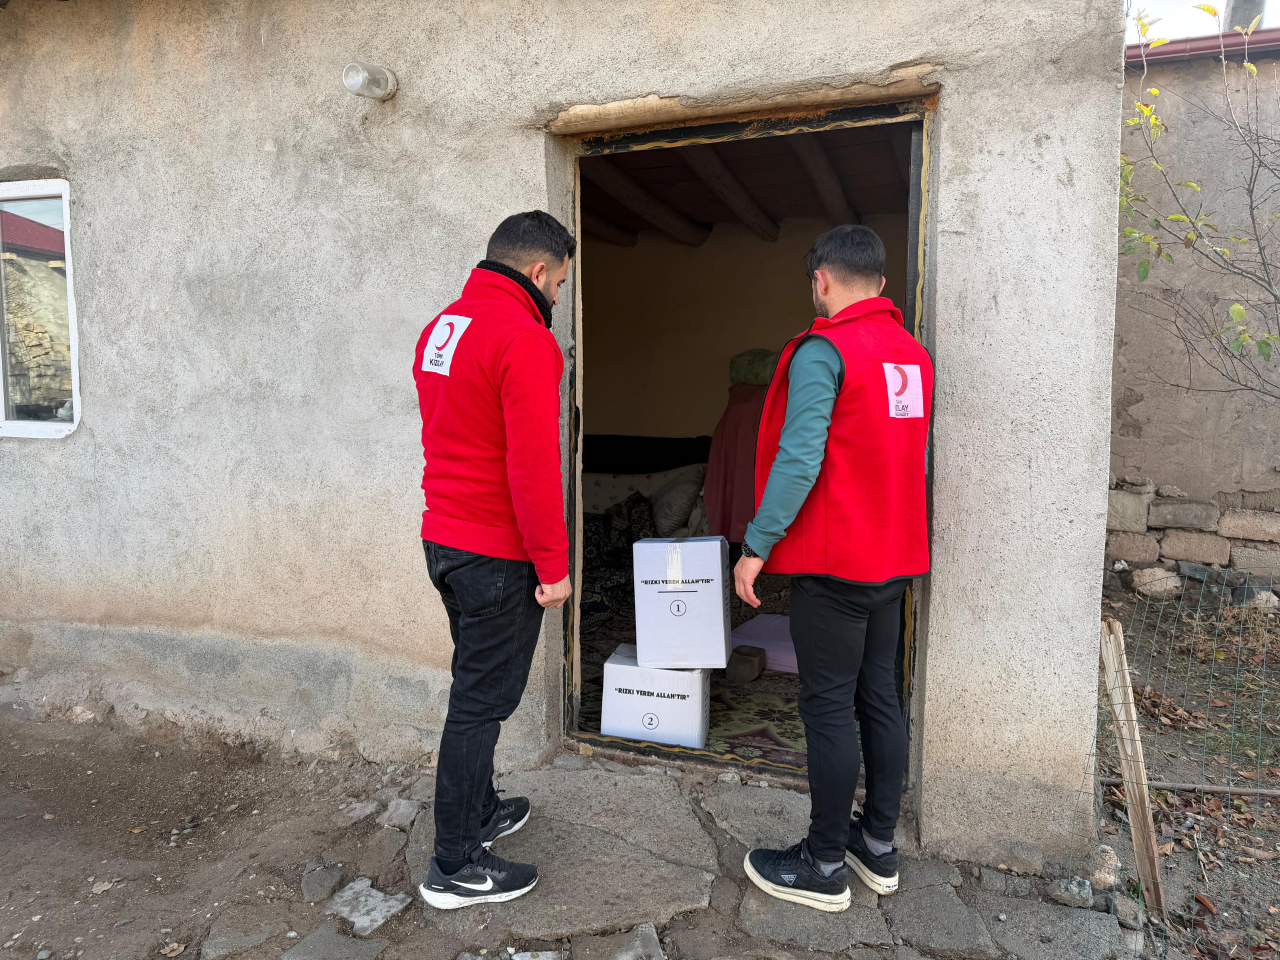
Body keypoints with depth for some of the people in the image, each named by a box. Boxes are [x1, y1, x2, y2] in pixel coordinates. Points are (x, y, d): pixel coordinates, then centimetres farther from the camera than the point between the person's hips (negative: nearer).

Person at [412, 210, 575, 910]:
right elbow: (533, 466, -22)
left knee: (477, 685, 22)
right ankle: (454, 866, 15)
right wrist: (553, 566, -14)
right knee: (482, 700, 2)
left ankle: (480, 810, 38)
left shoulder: (441, 327, 12)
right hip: (498, 555, -9)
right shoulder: (524, 337, -17)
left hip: (443, 538, 9)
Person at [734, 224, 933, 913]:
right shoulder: (915, 354, 11)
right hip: (894, 559, 8)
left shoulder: (822, 351, -14)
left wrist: (756, 546, -16)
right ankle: (878, 848, 30)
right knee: (879, 698, 16)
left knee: (828, 709, 2)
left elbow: (800, 457, -22)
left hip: (834, 562, -8)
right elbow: (916, 456, 16)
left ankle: (824, 868, 15)